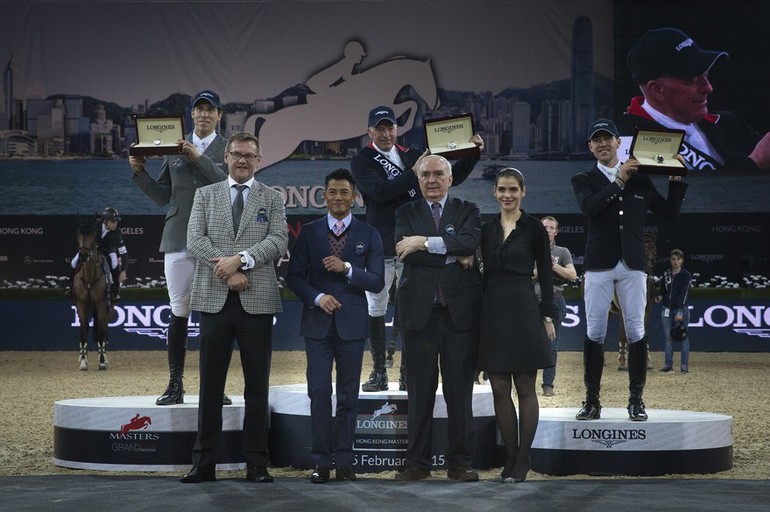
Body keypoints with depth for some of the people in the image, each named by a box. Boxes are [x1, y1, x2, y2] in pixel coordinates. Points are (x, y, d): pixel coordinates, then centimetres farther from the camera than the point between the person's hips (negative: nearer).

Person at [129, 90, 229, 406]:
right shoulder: (175, 149, 15)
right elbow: (162, 196, 15)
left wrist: (200, 159, -18)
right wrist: (139, 172, 1)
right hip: (178, 240, 2)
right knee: (178, 312, 1)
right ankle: (175, 386, 5)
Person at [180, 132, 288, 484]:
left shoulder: (272, 199, 9)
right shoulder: (205, 196, 12)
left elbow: (279, 241, -4)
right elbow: (195, 241, 0)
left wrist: (240, 259, -17)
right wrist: (229, 271, -12)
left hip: (258, 301, -1)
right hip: (215, 300, 1)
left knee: (257, 387, 3)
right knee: (210, 386, 3)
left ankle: (257, 464, 9)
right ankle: (204, 463, 8)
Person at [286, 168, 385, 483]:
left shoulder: (368, 235, 6)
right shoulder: (309, 233, 6)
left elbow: (377, 281, 0)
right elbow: (294, 277, 4)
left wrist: (347, 268, -15)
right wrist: (317, 298, -12)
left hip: (352, 324, 0)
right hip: (318, 323, 0)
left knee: (348, 395, 5)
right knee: (319, 392, -4)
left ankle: (343, 460, 10)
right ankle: (321, 461, 1)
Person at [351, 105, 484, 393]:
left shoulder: (413, 156, 12)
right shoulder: (362, 162, 1)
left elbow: (452, 178, 16)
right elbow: (380, 191, -16)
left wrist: (473, 155, 3)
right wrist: (415, 173, -19)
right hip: (379, 248, -2)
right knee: (375, 310, 3)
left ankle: (407, 373, 10)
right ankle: (379, 372, 12)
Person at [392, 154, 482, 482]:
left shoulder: (467, 210, 10)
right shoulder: (407, 212, 11)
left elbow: (469, 242, -11)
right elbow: (405, 252, -7)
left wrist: (425, 242, -15)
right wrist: (452, 256, -10)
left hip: (459, 311, 0)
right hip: (420, 311, 0)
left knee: (460, 391, 2)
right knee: (420, 391, 3)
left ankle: (459, 463, 9)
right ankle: (418, 463, 9)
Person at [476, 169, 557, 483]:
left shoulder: (533, 228, -1)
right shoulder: (487, 229, 11)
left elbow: (545, 273, -1)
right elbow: (485, 272, 14)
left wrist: (548, 316, -6)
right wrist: (478, 313, 10)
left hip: (524, 310, -4)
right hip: (492, 312, 4)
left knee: (525, 388, 0)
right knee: (499, 389, 4)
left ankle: (522, 460, 5)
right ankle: (511, 458, 12)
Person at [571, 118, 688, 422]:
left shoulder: (641, 180, 15)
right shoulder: (583, 180, 10)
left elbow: (670, 213, 14)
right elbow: (588, 208, -11)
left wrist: (676, 180, 7)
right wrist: (619, 181, -11)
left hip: (632, 264, 1)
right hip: (599, 265, -1)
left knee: (636, 331, -2)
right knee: (594, 332, -2)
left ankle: (636, 401, 2)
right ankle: (592, 401, 2)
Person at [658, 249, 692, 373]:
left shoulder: (686, 275, -4)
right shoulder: (666, 274, 11)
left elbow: (684, 293, -14)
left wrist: (680, 312, -23)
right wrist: (660, 296, 2)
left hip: (681, 309, -4)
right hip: (667, 309, 5)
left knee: (683, 337, -3)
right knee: (668, 337, 3)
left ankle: (684, 365, -3)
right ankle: (668, 364, 7)